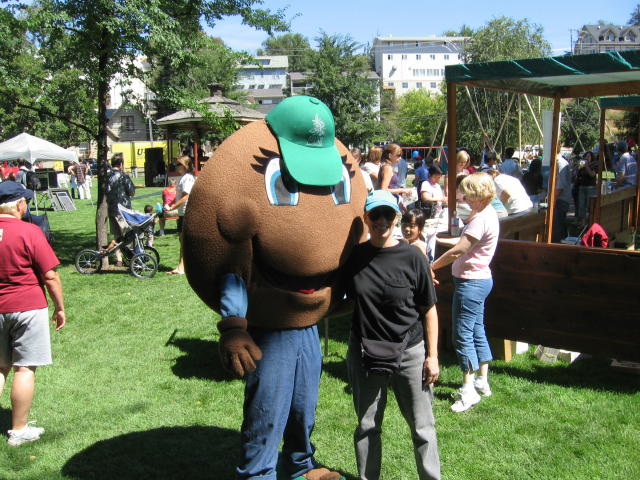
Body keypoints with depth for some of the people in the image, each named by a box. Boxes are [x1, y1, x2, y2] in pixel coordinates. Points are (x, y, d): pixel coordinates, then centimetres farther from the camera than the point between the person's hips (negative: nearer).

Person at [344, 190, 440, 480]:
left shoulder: (411, 257, -9)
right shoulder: (354, 256, -2)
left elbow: (429, 310, -4)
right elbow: (348, 301, 14)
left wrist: (432, 356, -4)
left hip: (409, 352, -2)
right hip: (364, 352, 2)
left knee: (422, 426, 8)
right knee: (367, 425, 15)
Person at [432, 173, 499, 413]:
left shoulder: (481, 219, -22)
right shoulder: (487, 214, 11)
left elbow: (458, 251, -23)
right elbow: (465, 241, 18)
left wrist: (431, 267, -15)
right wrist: (437, 239, 14)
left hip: (471, 282, -11)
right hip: (479, 279, 11)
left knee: (462, 334, -5)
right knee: (477, 331, 18)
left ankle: (468, 389, 1)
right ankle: (482, 381, 28)